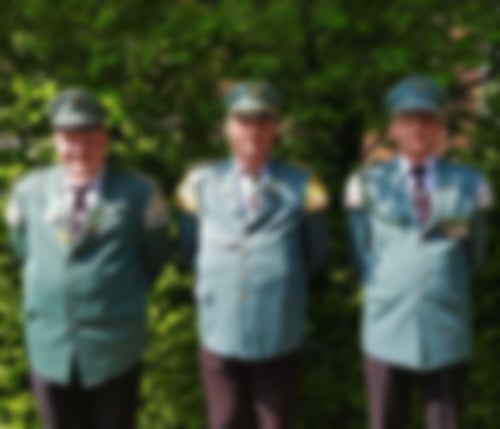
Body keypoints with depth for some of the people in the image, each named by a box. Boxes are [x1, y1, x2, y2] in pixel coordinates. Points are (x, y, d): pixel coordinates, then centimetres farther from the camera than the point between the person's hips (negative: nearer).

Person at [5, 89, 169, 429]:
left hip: (114, 348, -2)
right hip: (49, 346, 3)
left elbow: (155, 256, 3)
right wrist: (52, 287, 10)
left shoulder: (139, 194, -9)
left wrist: (125, 297, 7)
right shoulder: (28, 192, -1)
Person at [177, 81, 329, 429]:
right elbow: (191, 247, 12)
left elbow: (317, 256, 7)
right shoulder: (202, 183, 1)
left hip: (280, 338, -1)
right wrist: (220, 281, 6)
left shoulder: (301, 185, -2)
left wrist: (284, 283, 7)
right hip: (221, 335, 1)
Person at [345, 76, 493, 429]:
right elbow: (363, 255, 10)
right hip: (387, 332, 0)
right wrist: (388, 296, 11)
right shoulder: (368, 184, 2)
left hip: (448, 334, 0)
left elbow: (475, 253, 15)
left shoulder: (470, 185, 4)